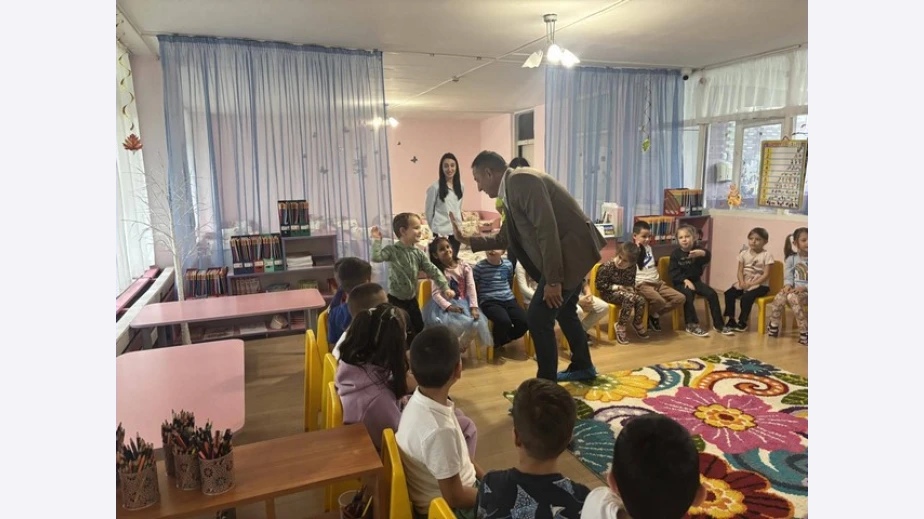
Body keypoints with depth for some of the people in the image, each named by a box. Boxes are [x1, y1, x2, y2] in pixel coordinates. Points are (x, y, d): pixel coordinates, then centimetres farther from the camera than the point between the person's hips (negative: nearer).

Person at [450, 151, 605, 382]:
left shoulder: (522, 180, -18)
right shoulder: (511, 190, 12)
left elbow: (547, 229, -25)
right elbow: (503, 239, 21)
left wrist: (553, 280, -24)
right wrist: (468, 240, 19)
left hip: (571, 248, -11)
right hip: (571, 251, 11)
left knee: (538, 317, -7)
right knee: (564, 311, 25)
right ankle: (583, 367, 43)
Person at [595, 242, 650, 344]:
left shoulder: (632, 267, -4)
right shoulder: (606, 267, -21)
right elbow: (600, 285, -17)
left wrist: (631, 288, -9)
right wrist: (618, 287, -19)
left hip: (625, 291, 6)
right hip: (609, 293, -6)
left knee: (641, 299, -21)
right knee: (629, 298, -33)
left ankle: (637, 323, 7)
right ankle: (620, 326, -18)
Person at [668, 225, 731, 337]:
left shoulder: (697, 249, 0)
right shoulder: (675, 253, -4)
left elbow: (708, 257, -22)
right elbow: (673, 272, -9)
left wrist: (703, 253, -46)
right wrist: (685, 280, -22)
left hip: (695, 280, 3)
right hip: (681, 282, -3)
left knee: (712, 294, -14)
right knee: (688, 295, -32)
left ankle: (719, 324, -3)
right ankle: (692, 325, -24)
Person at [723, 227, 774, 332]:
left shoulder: (767, 255, -7)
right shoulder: (744, 253, 7)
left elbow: (766, 275, -12)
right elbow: (740, 271, 4)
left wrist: (751, 284, -20)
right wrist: (742, 282, -15)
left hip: (760, 285, -5)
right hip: (744, 283, 5)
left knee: (746, 297, -30)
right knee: (729, 294, -18)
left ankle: (742, 322, -12)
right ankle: (731, 320, -8)